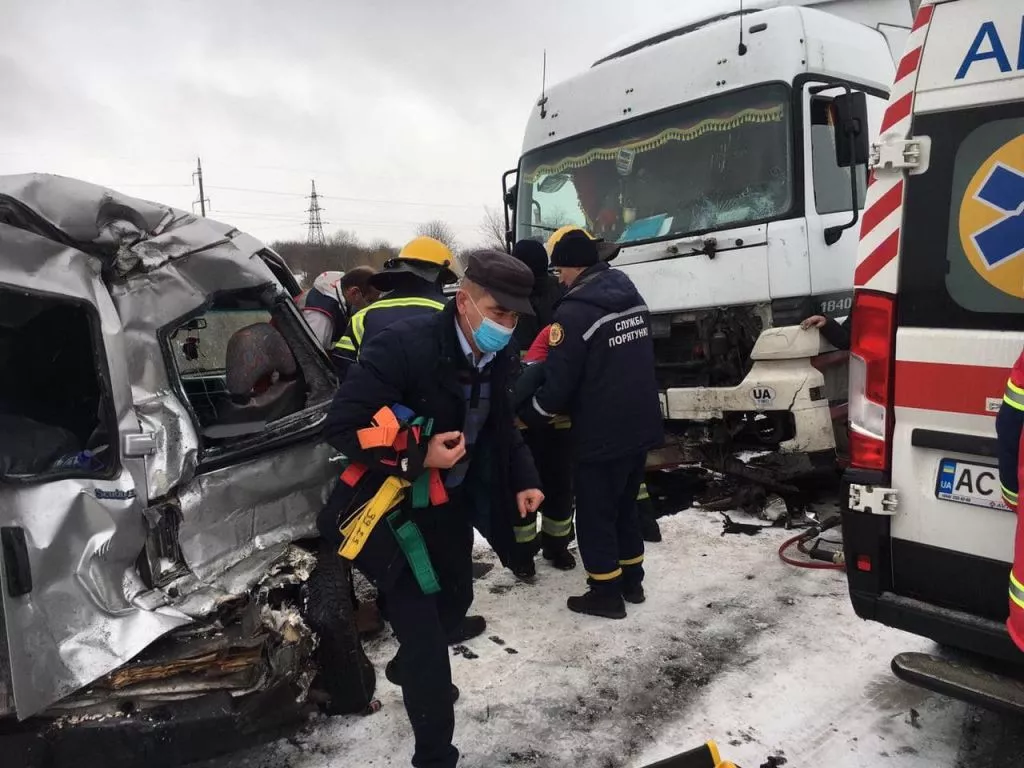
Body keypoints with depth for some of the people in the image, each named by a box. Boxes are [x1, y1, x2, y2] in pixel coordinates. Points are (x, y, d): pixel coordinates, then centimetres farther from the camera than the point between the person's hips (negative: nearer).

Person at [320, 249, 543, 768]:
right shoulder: (404, 346, -29)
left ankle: (406, 668, 57)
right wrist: (416, 455, -30)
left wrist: (523, 479, 2)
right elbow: (341, 425, -26)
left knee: (455, 599, 26)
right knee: (423, 629, -9)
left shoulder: (496, 359, -6)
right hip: (393, 505, -8)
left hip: (451, 502, 8)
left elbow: (499, 427, 12)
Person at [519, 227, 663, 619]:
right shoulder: (632, 296, 7)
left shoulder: (573, 312, -19)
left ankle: (606, 594, 19)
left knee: (594, 516, 8)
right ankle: (631, 582, 33)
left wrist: (525, 417, 0)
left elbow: (557, 387, -18)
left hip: (601, 436, -8)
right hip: (641, 427, 8)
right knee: (624, 507, 22)